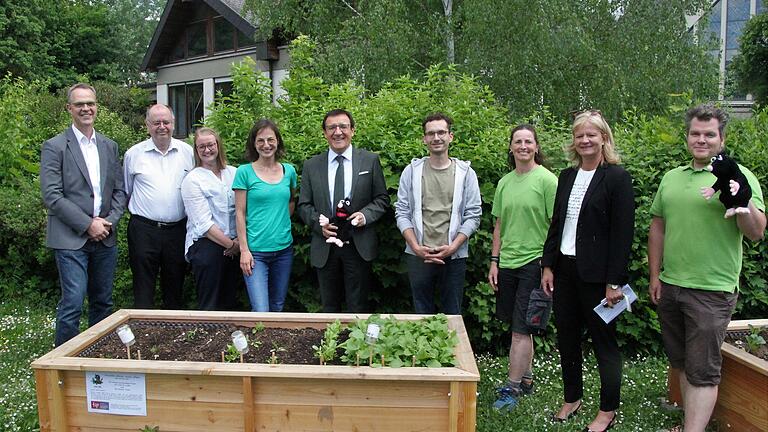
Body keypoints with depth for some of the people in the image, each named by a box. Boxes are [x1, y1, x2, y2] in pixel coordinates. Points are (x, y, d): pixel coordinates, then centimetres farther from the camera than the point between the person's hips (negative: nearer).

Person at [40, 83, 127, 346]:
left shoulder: (109, 146, 12)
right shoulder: (55, 147, -3)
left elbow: (119, 190, 11)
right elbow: (51, 196, -10)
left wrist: (109, 222, -4)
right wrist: (87, 225, -13)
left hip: (105, 238, 5)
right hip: (71, 239, -5)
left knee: (103, 303, 12)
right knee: (72, 304, -5)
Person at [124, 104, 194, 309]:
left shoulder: (187, 152, 5)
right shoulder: (134, 154, 2)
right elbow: (125, 192, 12)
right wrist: (138, 210, 11)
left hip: (177, 229, 2)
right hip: (144, 229, -1)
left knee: (174, 287, 12)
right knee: (143, 291, 2)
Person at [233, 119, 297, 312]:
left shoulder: (289, 170, 6)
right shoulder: (244, 172, -4)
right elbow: (240, 213, -4)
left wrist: (281, 220, 6)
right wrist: (244, 250, -9)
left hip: (284, 249, 4)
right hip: (255, 251, -4)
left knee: (277, 307, 15)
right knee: (260, 312, -10)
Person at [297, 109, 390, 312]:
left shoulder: (370, 160, 2)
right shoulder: (311, 166, 5)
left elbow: (382, 199, 5)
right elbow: (304, 205, 7)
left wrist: (365, 214, -14)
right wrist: (319, 223, -11)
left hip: (359, 246, -1)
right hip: (325, 247, 2)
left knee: (358, 309, 7)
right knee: (329, 308, 14)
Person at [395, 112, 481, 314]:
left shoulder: (465, 173, 2)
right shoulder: (412, 171, 4)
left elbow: (473, 216, -1)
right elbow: (402, 213, 1)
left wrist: (452, 247, -11)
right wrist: (416, 247, -9)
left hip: (454, 257, 0)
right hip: (418, 256, 1)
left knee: (453, 314, 9)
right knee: (421, 313, 12)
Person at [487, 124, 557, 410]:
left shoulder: (547, 180, -7)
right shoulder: (505, 182, 11)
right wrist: (494, 261, 11)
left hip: (533, 262, -6)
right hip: (507, 263, 6)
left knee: (521, 329, -3)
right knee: (519, 326, 15)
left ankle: (512, 388, 6)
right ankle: (526, 378, 30)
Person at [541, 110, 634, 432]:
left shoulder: (616, 177, -8)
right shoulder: (567, 176, 10)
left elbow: (623, 233, -12)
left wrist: (614, 282, -15)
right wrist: (548, 265, 7)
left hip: (596, 274, -6)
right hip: (564, 270, 6)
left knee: (603, 340, 7)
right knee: (566, 337, 14)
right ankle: (572, 398, 32)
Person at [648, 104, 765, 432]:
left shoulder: (739, 176, -6)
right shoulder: (671, 178, 10)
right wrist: (654, 276, 11)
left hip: (711, 291, -6)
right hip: (669, 287, 6)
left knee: (702, 371, 0)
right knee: (682, 363, 18)